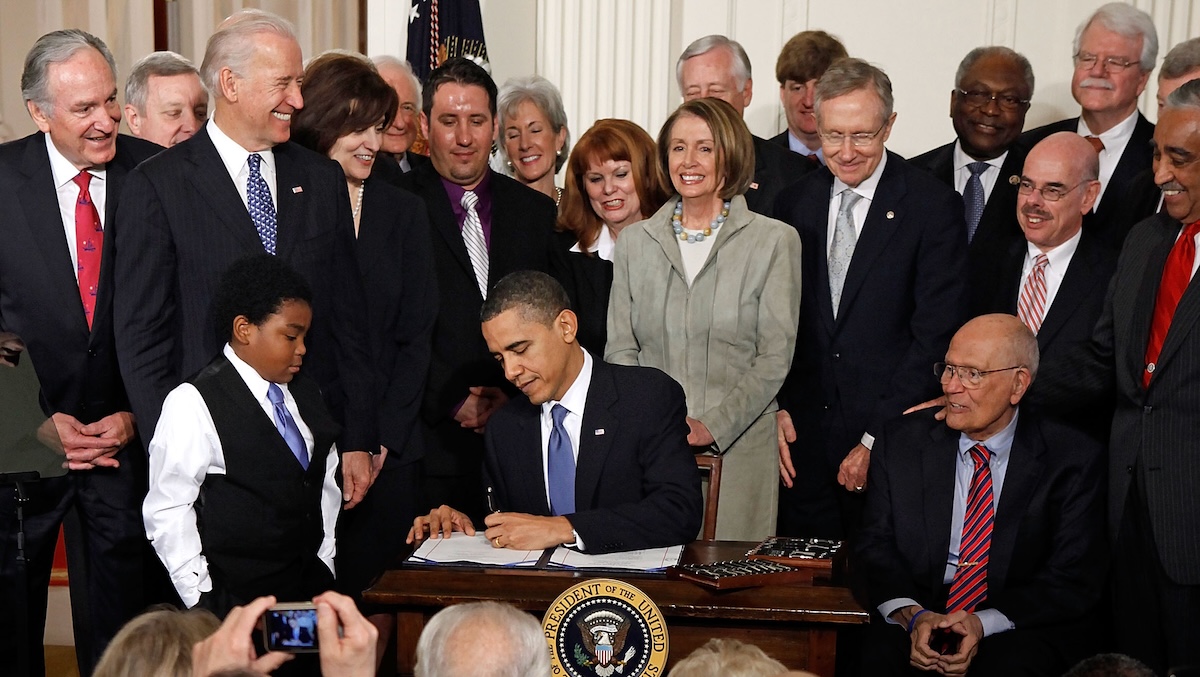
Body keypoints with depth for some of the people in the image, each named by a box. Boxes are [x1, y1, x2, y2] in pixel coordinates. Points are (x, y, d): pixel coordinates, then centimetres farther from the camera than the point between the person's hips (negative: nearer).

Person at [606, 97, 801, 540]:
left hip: (737, 449, -2)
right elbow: (620, 349, 9)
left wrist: (712, 427, -11)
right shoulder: (635, 242, 11)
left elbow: (775, 357, -2)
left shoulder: (775, 241, 2)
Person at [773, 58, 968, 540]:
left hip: (892, 444, -3)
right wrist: (777, 408, -1)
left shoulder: (934, 207, -6)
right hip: (804, 435, 4)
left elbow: (936, 336, -10)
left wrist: (878, 438, -13)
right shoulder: (795, 202, 8)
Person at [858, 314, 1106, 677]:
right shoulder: (901, 441, 7)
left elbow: (1075, 579, -5)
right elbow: (876, 546, 3)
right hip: (913, 625, 1)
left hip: (1022, 633, -1)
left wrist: (984, 623, -19)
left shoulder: (1073, 460, 0)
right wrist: (913, 616, -16)